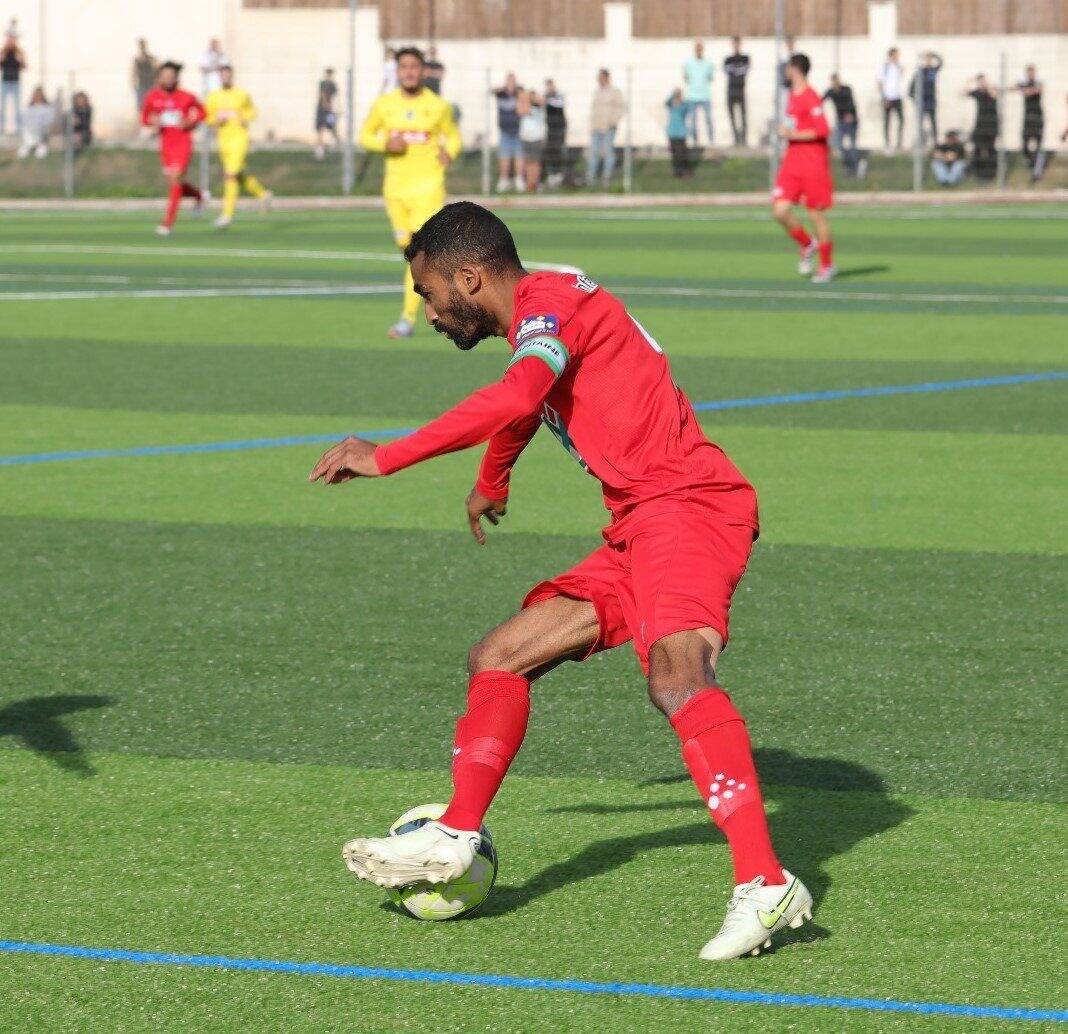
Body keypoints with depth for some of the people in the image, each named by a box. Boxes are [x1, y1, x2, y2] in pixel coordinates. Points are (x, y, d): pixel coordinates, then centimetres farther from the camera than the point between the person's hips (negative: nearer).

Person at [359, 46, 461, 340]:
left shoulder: (438, 106, -2)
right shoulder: (384, 104, 1)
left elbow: (453, 136, 12)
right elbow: (365, 136, 11)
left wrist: (449, 153, -10)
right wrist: (386, 144, -10)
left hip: (428, 186, -4)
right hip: (395, 188, 4)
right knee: (407, 248, 14)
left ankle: (408, 318, -15)